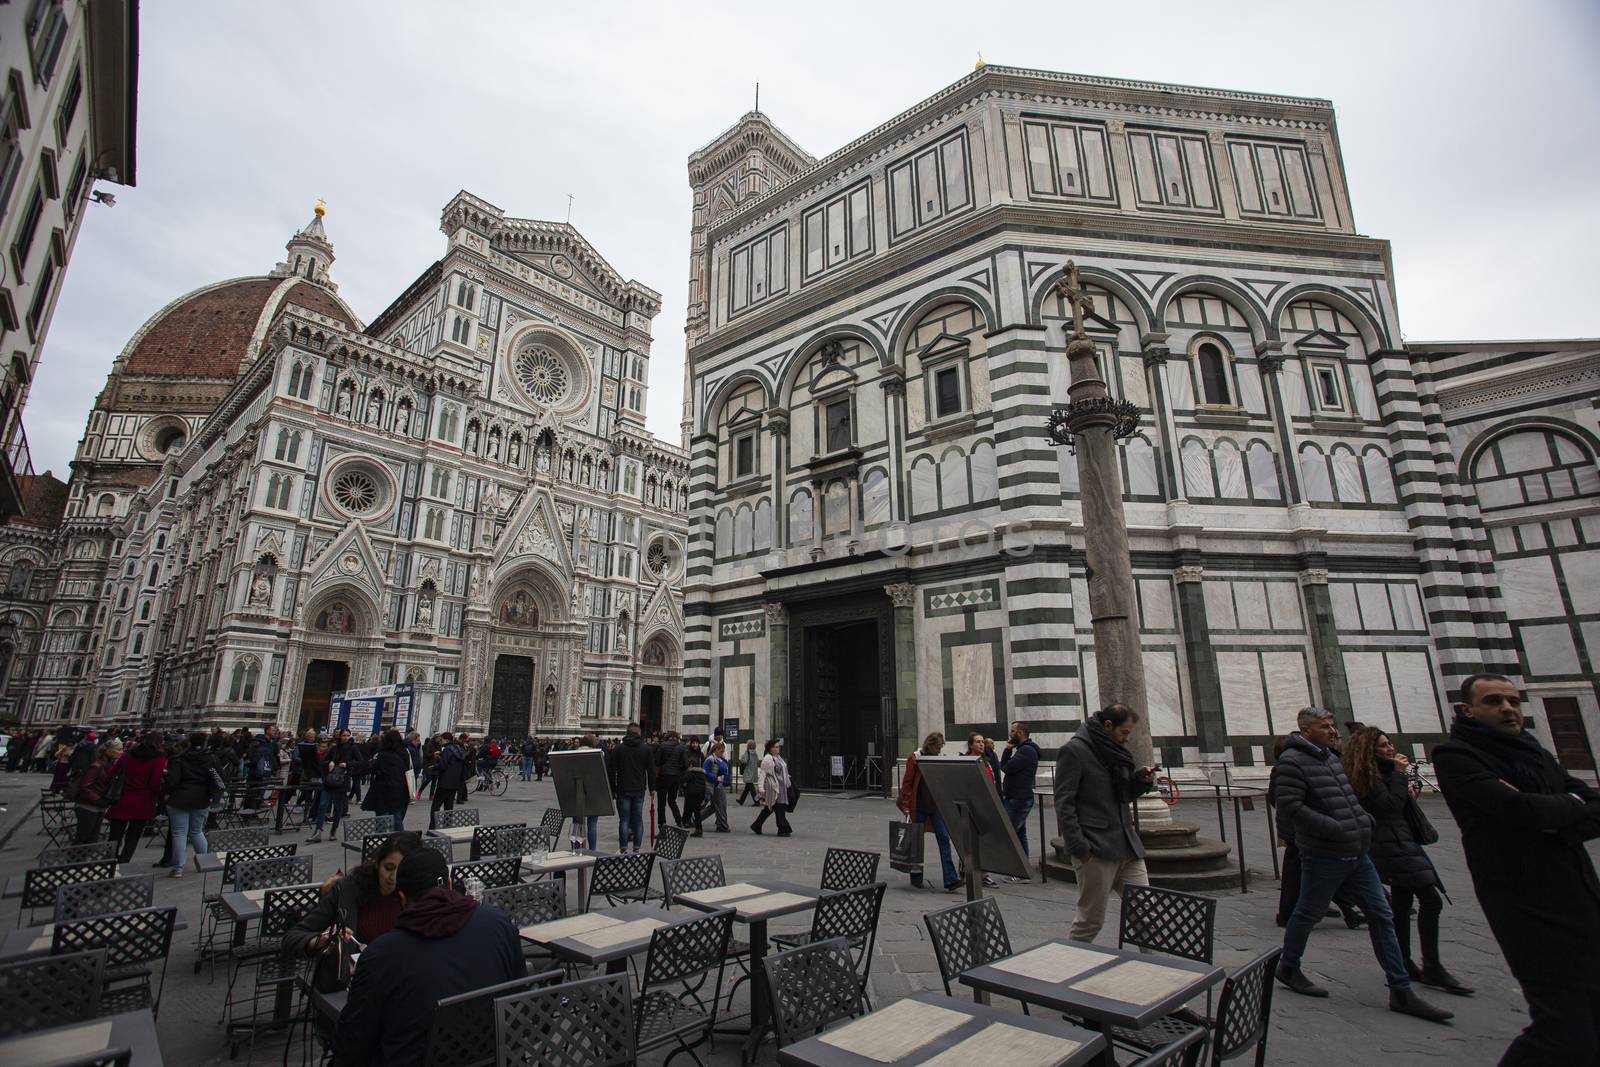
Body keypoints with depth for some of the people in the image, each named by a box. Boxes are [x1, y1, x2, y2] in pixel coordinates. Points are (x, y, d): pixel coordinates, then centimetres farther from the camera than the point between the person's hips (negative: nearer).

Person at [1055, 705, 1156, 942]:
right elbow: (1064, 803, -12)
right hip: (1095, 849, -7)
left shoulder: (1116, 751, 15)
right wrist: (1078, 846, -19)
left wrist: (1141, 780, 4)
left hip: (1126, 845, 7)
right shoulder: (1074, 751, -10)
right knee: (1091, 920, 1)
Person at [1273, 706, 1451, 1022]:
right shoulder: (1292, 761, -17)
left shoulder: (1332, 759, 14)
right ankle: (1288, 968, 24)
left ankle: (1401, 992, 17)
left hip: (1357, 854, 9)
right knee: (1308, 914, 5)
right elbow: (1290, 807, -24)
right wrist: (1337, 829, -22)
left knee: (1382, 916, 8)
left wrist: (1363, 820, 9)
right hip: (1323, 856, -8)